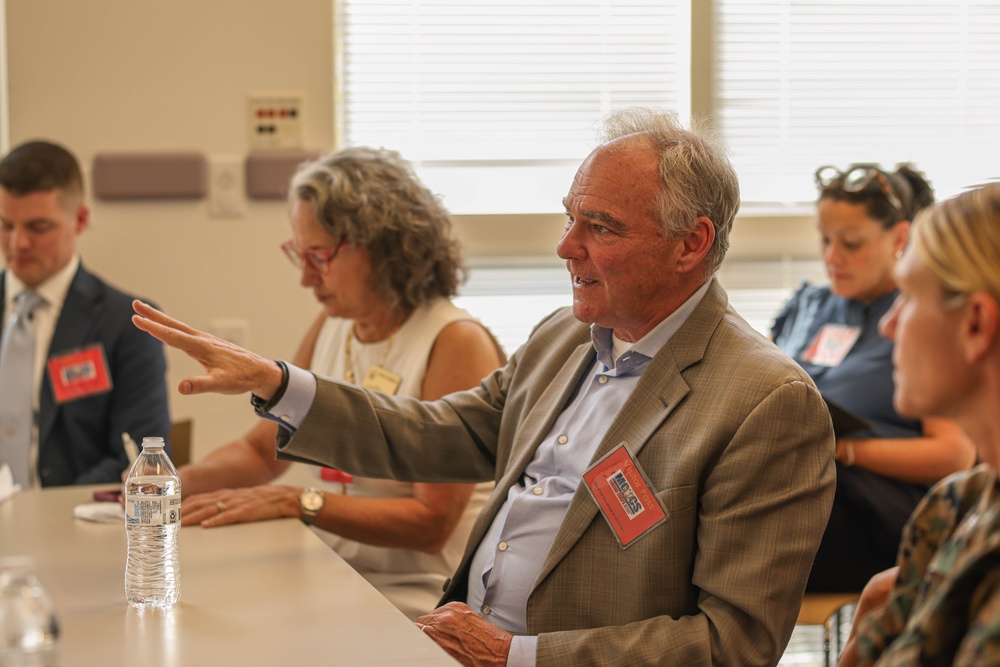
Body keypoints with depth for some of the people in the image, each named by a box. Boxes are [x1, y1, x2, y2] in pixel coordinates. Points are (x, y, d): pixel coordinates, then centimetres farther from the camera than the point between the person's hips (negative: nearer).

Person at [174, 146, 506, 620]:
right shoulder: (331, 328, 9)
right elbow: (264, 449, 21)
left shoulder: (457, 344, -12)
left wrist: (294, 502, -20)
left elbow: (432, 522, -16)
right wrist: (184, 481, 1)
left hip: (415, 606, -7)